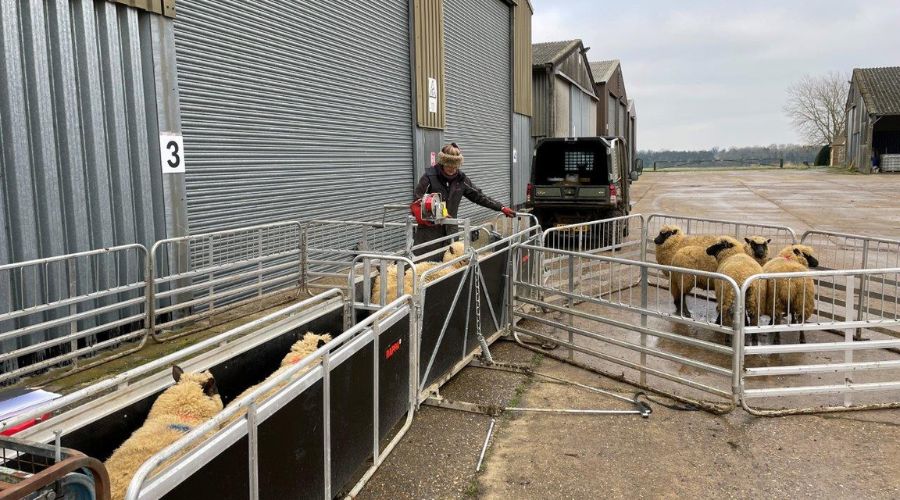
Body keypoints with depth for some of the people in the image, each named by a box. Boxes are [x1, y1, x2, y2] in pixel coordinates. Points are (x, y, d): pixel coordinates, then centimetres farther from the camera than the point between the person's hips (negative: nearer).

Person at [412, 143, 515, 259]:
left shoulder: (461, 179, 5)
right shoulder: (430, 176, -7)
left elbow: (479, 196, 10)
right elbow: (417, 199, -11)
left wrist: (501, 208, 5)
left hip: (450, 231, 3)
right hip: (429, 230, -3)